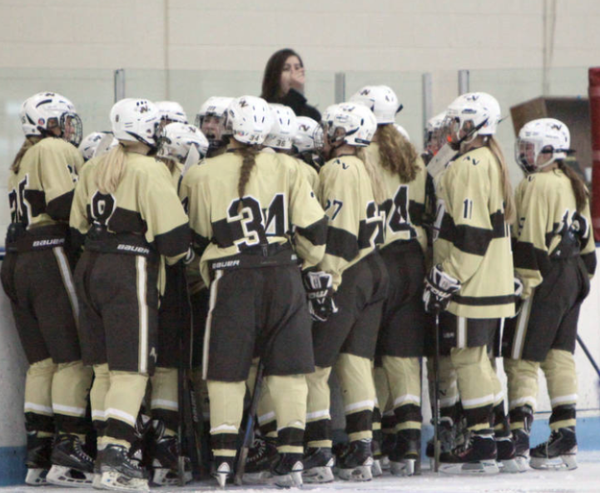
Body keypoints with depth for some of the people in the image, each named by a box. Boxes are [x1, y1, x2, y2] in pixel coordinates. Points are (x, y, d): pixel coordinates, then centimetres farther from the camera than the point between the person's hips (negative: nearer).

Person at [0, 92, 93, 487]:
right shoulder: (57, 151, -5)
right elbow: (67, 206, -17)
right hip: (50, 258, -9)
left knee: (42, 361, 9)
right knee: (73, 360, -7)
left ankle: (38, 459, 7)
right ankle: (67, 457, -11)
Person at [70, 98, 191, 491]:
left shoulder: (94, 169, 11)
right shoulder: (149, 171, -12)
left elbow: (78, 224, 17)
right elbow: (173, 233, -13)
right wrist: (179, 254, 8)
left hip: (90, 268, 8)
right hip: (130, 273, -8)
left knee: (105, 367, 14)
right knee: (131, 370, -7)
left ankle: (106, 453, 17)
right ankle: (114, 459, -16)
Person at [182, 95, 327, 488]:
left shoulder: (204, 176, -2)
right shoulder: (287, 171, 1)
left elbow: (196, 237, 8)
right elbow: (313, 229, 1)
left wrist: (209, 276, 25)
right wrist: (310, 261, 21)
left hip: (232, 279, -1)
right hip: (283, 277, 1)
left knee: (227, 371, 6)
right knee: (287, 369, 7)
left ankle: (224, 457, 2)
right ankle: (292, 456, 2)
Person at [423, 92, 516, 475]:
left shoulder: (470, 166, -17)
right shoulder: (494, 162, 16)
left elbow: (468, 232, -22)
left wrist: (446, 280, -18)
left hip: (470, 285, -10)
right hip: (494, 282, 10)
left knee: (468, 359, -6)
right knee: (479, 360, 15)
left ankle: (481, 446, -7)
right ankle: (501, 440, 18)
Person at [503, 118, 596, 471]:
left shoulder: (536, 185, -12)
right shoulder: (574, 185, 15)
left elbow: (530, 240, -17)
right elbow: (587, 241, 18)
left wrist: (525, 283, -17)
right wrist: (584, 277, 23)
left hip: (545, 281, -9)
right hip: (573, 280, 9)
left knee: (522, 359, -7)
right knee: (560, 356, 10)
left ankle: (520, 439, -14)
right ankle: (565, 438, 8)